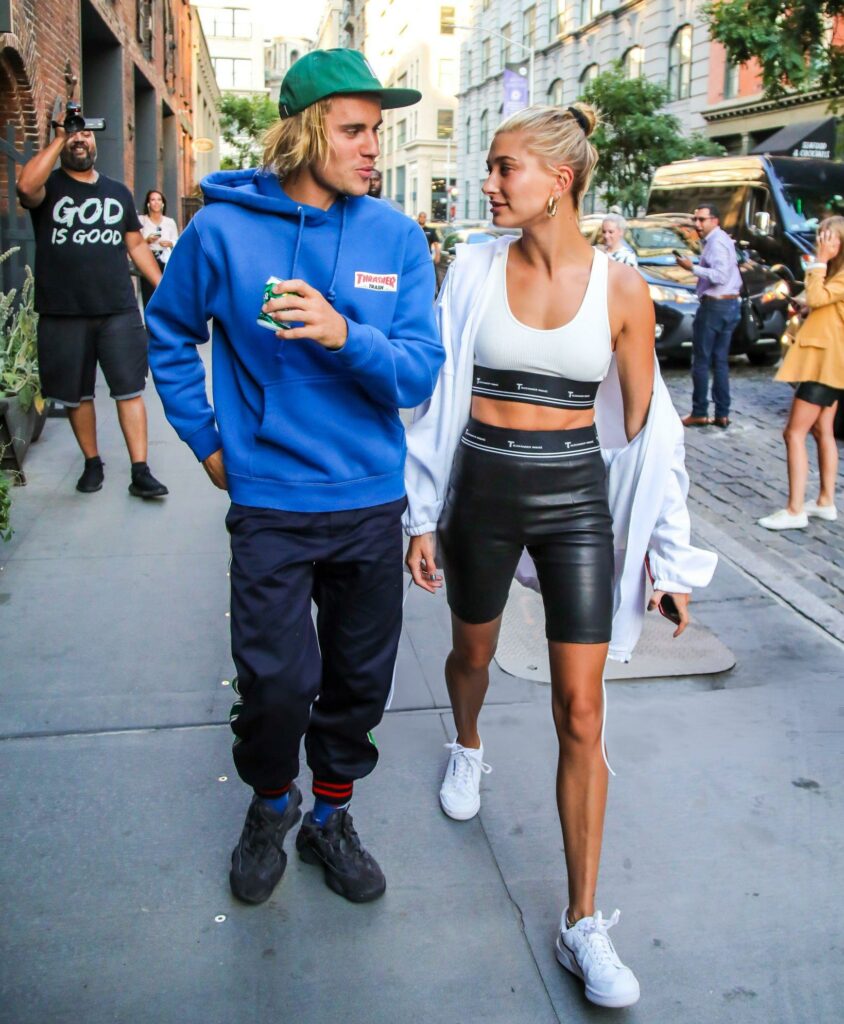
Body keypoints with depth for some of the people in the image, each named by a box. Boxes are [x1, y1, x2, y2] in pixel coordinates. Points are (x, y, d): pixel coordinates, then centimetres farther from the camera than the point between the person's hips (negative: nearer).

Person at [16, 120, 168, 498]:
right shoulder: (49, 186, 2)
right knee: (76, 394, 9)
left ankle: (140, 471, 0)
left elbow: (136, 245, 18)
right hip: (63, 314, -1)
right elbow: (26, 187, -23)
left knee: (130, 390, -3)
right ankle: (92, 462, 25)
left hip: (119, 310, 2)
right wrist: (59, 139, -13)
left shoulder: (118, 192, 14)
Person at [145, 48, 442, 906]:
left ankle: (330, 818, 37)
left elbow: (417, 376, -8)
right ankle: (270, 804, 30)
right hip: (271, 503, -2)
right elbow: (169, 336, 10)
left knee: (359, 679, 13)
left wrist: (344, 333, -26)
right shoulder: (225, 229, -5)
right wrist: (208, 443, 7)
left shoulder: (396, 238, -1)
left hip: (372, 500, 3)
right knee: (277, 682, -3)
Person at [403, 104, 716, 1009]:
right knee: (471, 651, 22)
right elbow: (437, 393, 1)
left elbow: (644, 422, 1)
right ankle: (468, 746, 58)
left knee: (580, 713, -1)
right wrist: (423, 514, 1)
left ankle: (582, 924, 11)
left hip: (577, 497, -1)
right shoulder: (474, 268, -3)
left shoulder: (620, 288, -5)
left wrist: (668, 552, 2)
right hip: (483, 486, 2)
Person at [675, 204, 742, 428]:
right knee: (720, 361, 11)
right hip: (730, 304, 10)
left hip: (714, 306, -10)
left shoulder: (716, 242, -14)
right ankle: (722, 414, 12)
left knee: (701, 361, -3)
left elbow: (720, 275, -24)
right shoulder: (723, 239, 18)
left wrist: (692, 267, -21)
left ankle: (699, 413, 0)